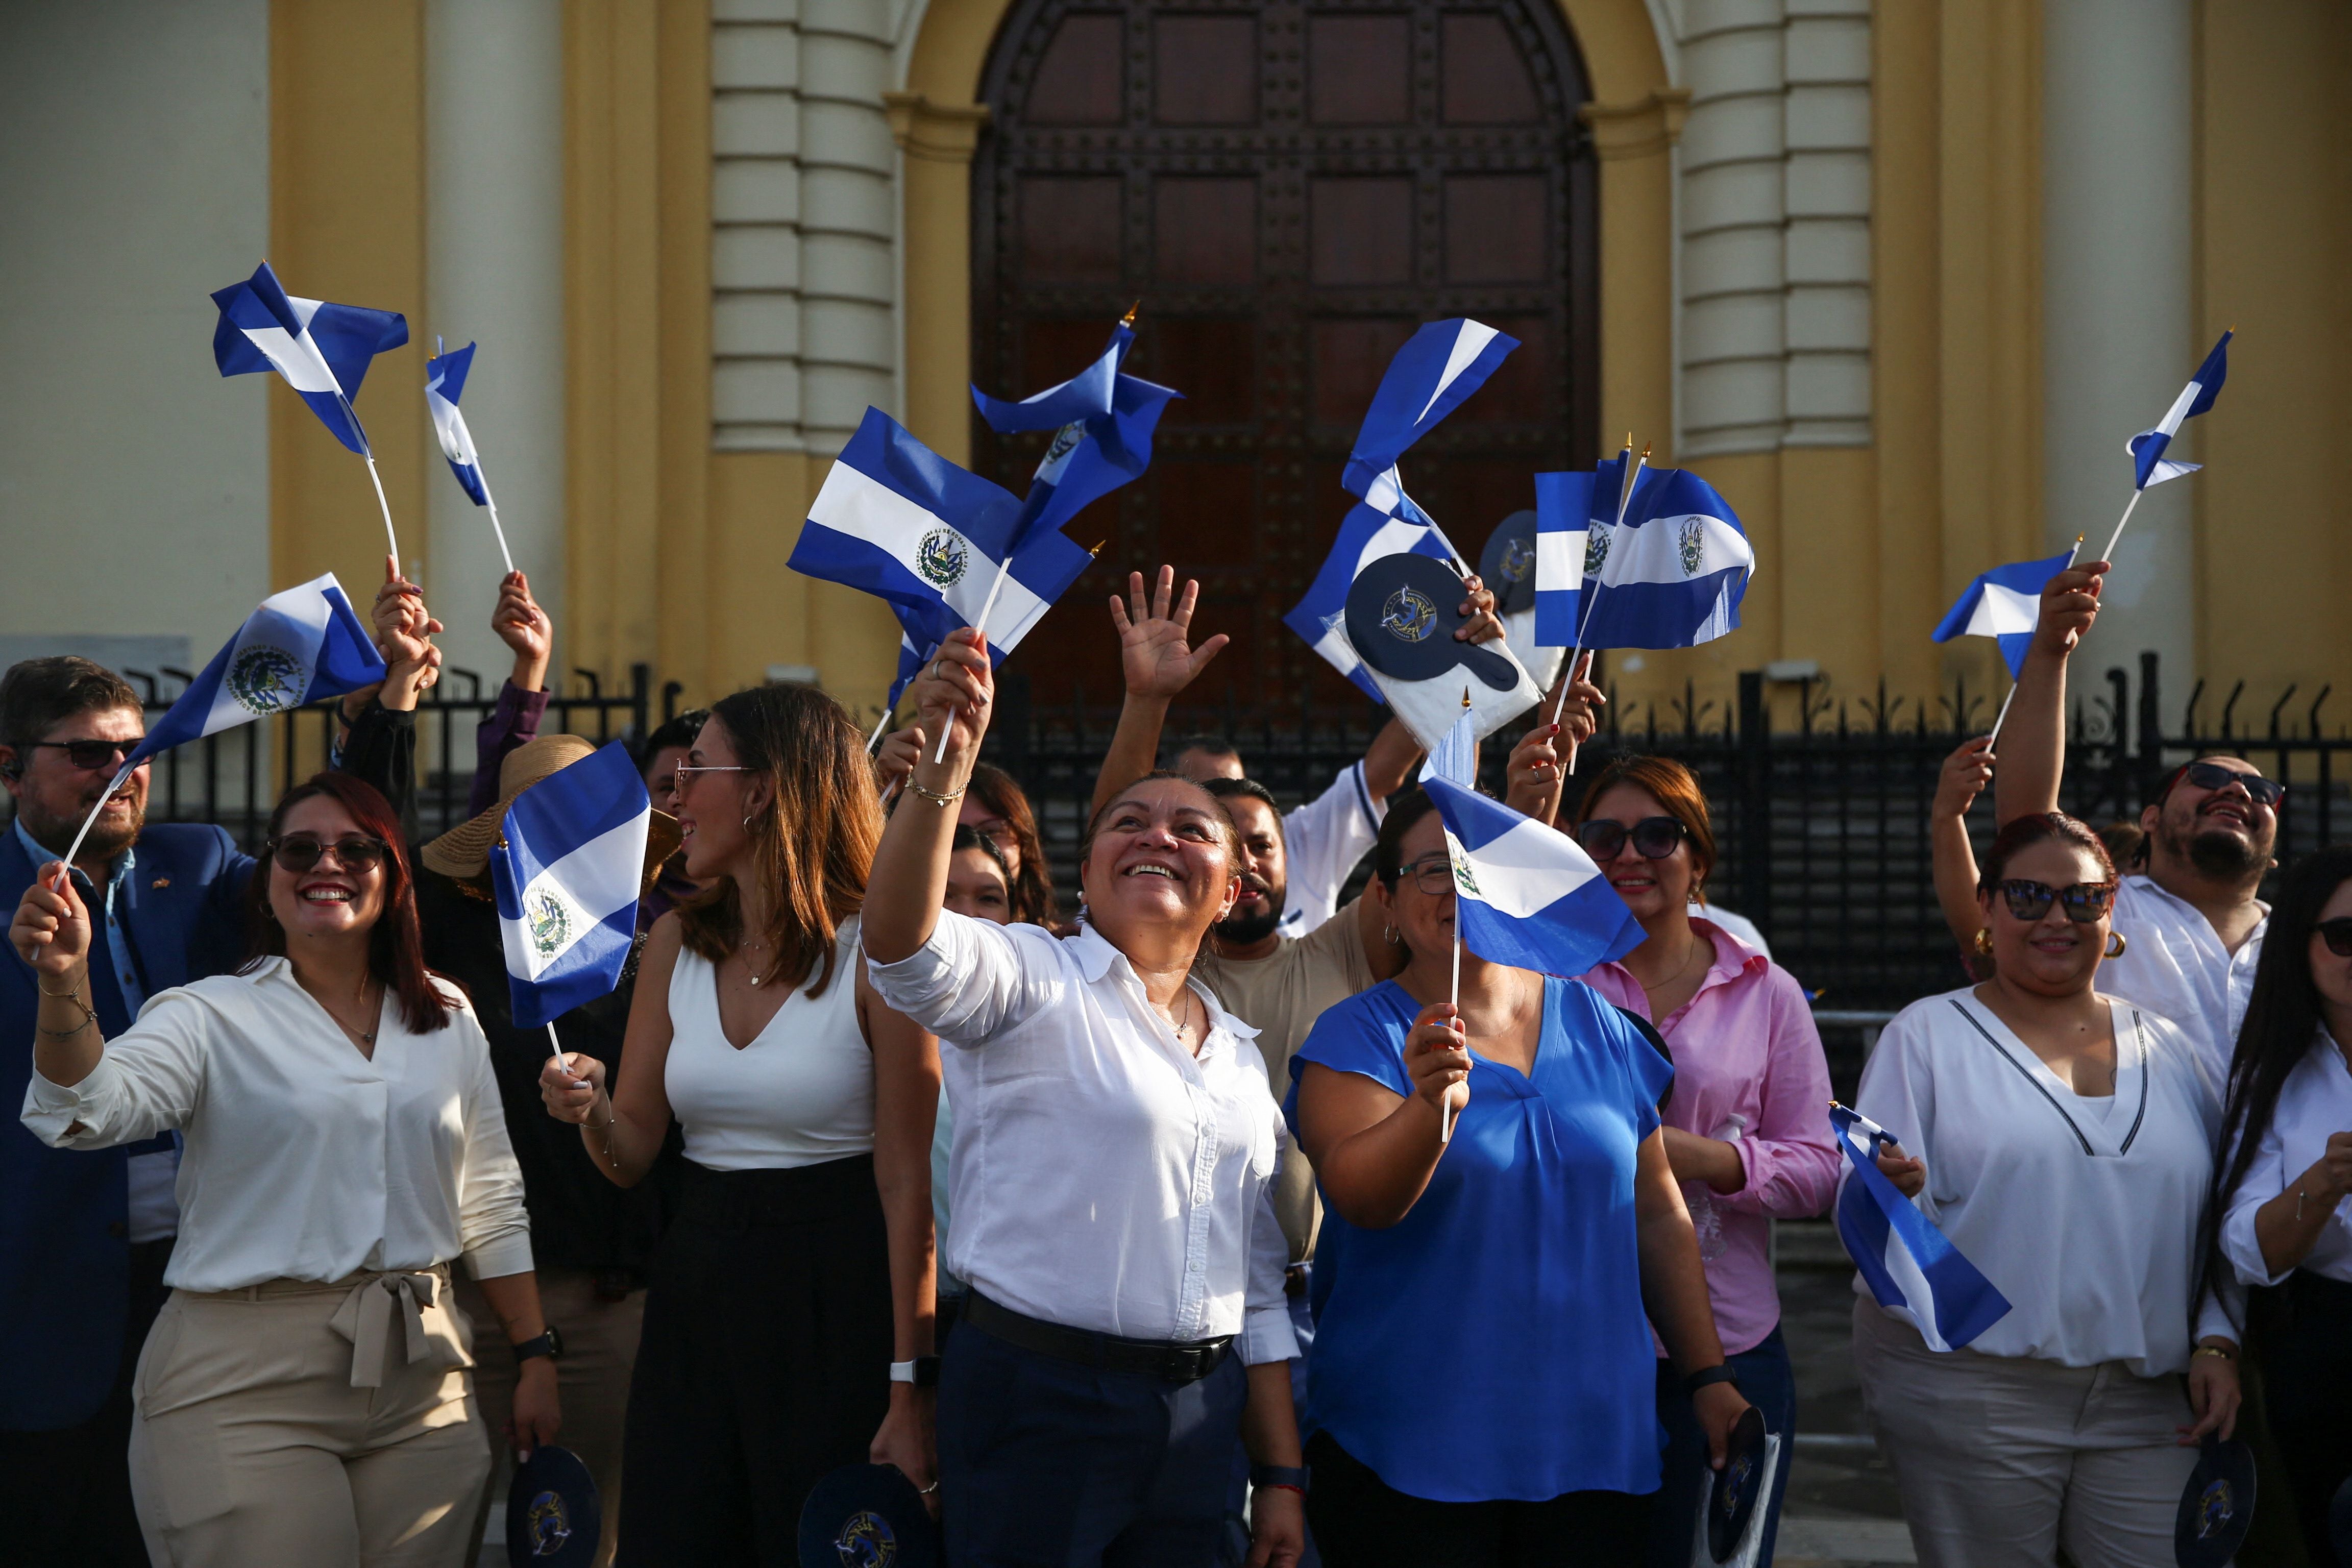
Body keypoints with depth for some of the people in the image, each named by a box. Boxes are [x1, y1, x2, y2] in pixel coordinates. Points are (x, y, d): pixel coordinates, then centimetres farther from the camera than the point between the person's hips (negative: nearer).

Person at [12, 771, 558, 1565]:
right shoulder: (213, 1016, -1)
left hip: (421, 1381, 4)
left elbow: (491, 1205, 17)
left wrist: (535, 1356, 14)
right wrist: (65, 984, -37)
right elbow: (89, 1107, -20)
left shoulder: (447, 1016, 11)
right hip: (245, 1386, -4)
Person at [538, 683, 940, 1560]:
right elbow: (632, 1156, 10)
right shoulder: (677, 944, 8)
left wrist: (908, 1389, -15)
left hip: (838, 1291, -6)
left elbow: (908, 1185, -12)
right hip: (697, 1282, 6)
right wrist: (593, 1112, -13)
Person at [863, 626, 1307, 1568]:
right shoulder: (1035, 980, -3)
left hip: (1202, 1414, 6)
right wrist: (945, 768, -42)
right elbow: (905, 947, -27)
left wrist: (1283, 1479, 14)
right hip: (1041, 1393, -6)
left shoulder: (1239, 1054, 16)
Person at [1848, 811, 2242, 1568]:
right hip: (1967, 1393, -3)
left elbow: (2217, 1216, 17)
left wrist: (2217, 1338, 4)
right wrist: (1892, 1189, -26)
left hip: (2146, 1405, 3)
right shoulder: (1926, 1037, 3)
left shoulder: (2167, 1050, 14)